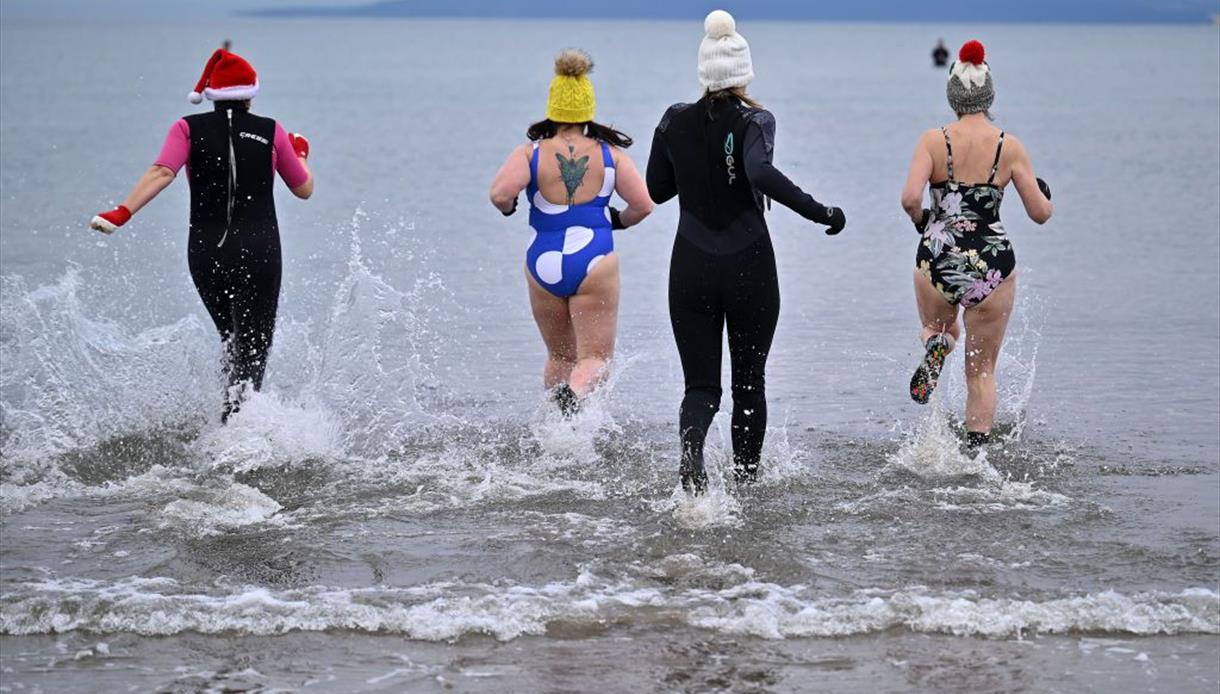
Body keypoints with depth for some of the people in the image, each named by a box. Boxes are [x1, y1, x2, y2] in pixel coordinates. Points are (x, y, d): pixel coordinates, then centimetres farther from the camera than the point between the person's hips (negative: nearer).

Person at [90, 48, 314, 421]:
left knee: (233, 341, 24)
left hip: (206, 254, 2)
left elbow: (162, 172, -15)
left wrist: (121, 212, -24)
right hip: (258, 254, -2)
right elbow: (304, 189, 13)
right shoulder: (270, 132, 4)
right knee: (252, 351, -3)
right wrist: (301, 155, 33)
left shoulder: (189, 128, 4)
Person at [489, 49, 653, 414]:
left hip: (544, 265, 1)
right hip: (595, 265, -1)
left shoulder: (530, 154, -3)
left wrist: (508, 207, 5)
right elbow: (644, 205, 1)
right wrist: (619, 220, 21)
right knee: (594, 358, 0)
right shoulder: (610, 155, 1)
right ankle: (573, 395, -31)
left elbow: (500, 194, -17)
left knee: (560, 357, 20)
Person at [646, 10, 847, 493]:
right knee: (749, 382, 15)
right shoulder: (754, 121, -10)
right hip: (749, 267, -2)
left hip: (691, 268, 2)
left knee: (701, 384, 3)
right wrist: (820, 213, -24)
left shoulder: (675, 121, 1)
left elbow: (657, 190, 10)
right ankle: (746, 479, 20)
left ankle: (690, 448, -28)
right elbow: (761, 173, -29)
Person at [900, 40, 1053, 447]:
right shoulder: (1009, 147, -3)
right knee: (982, 372, 13)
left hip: (939, 259, 0)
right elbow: (1040, 214, 1)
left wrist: (919, 220, 5)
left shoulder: (934, 141, -5)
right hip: (992, 263, 0)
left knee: (939, 328, 32)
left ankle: (936, 349, -4)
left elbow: (910, 198, -17)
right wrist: (1045, 195, 23)